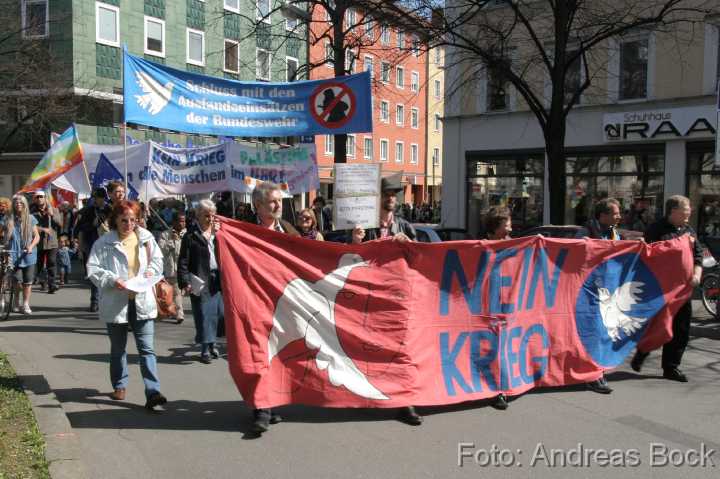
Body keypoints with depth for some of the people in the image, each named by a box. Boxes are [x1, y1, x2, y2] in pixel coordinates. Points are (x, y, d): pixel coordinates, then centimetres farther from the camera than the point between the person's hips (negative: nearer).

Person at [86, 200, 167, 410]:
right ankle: (119, 385, 35)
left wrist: (151, 270, -6)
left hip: (142, 301, 1)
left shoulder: (146, 238, 2)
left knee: (147, 348, -5)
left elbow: (157, 259, 14)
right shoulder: (104, 242, -6)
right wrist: (112, 280, -21)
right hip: (116, 302, -1)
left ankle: (153, 392, -7)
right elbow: (93, 269, -7)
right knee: (118, 348, 17)